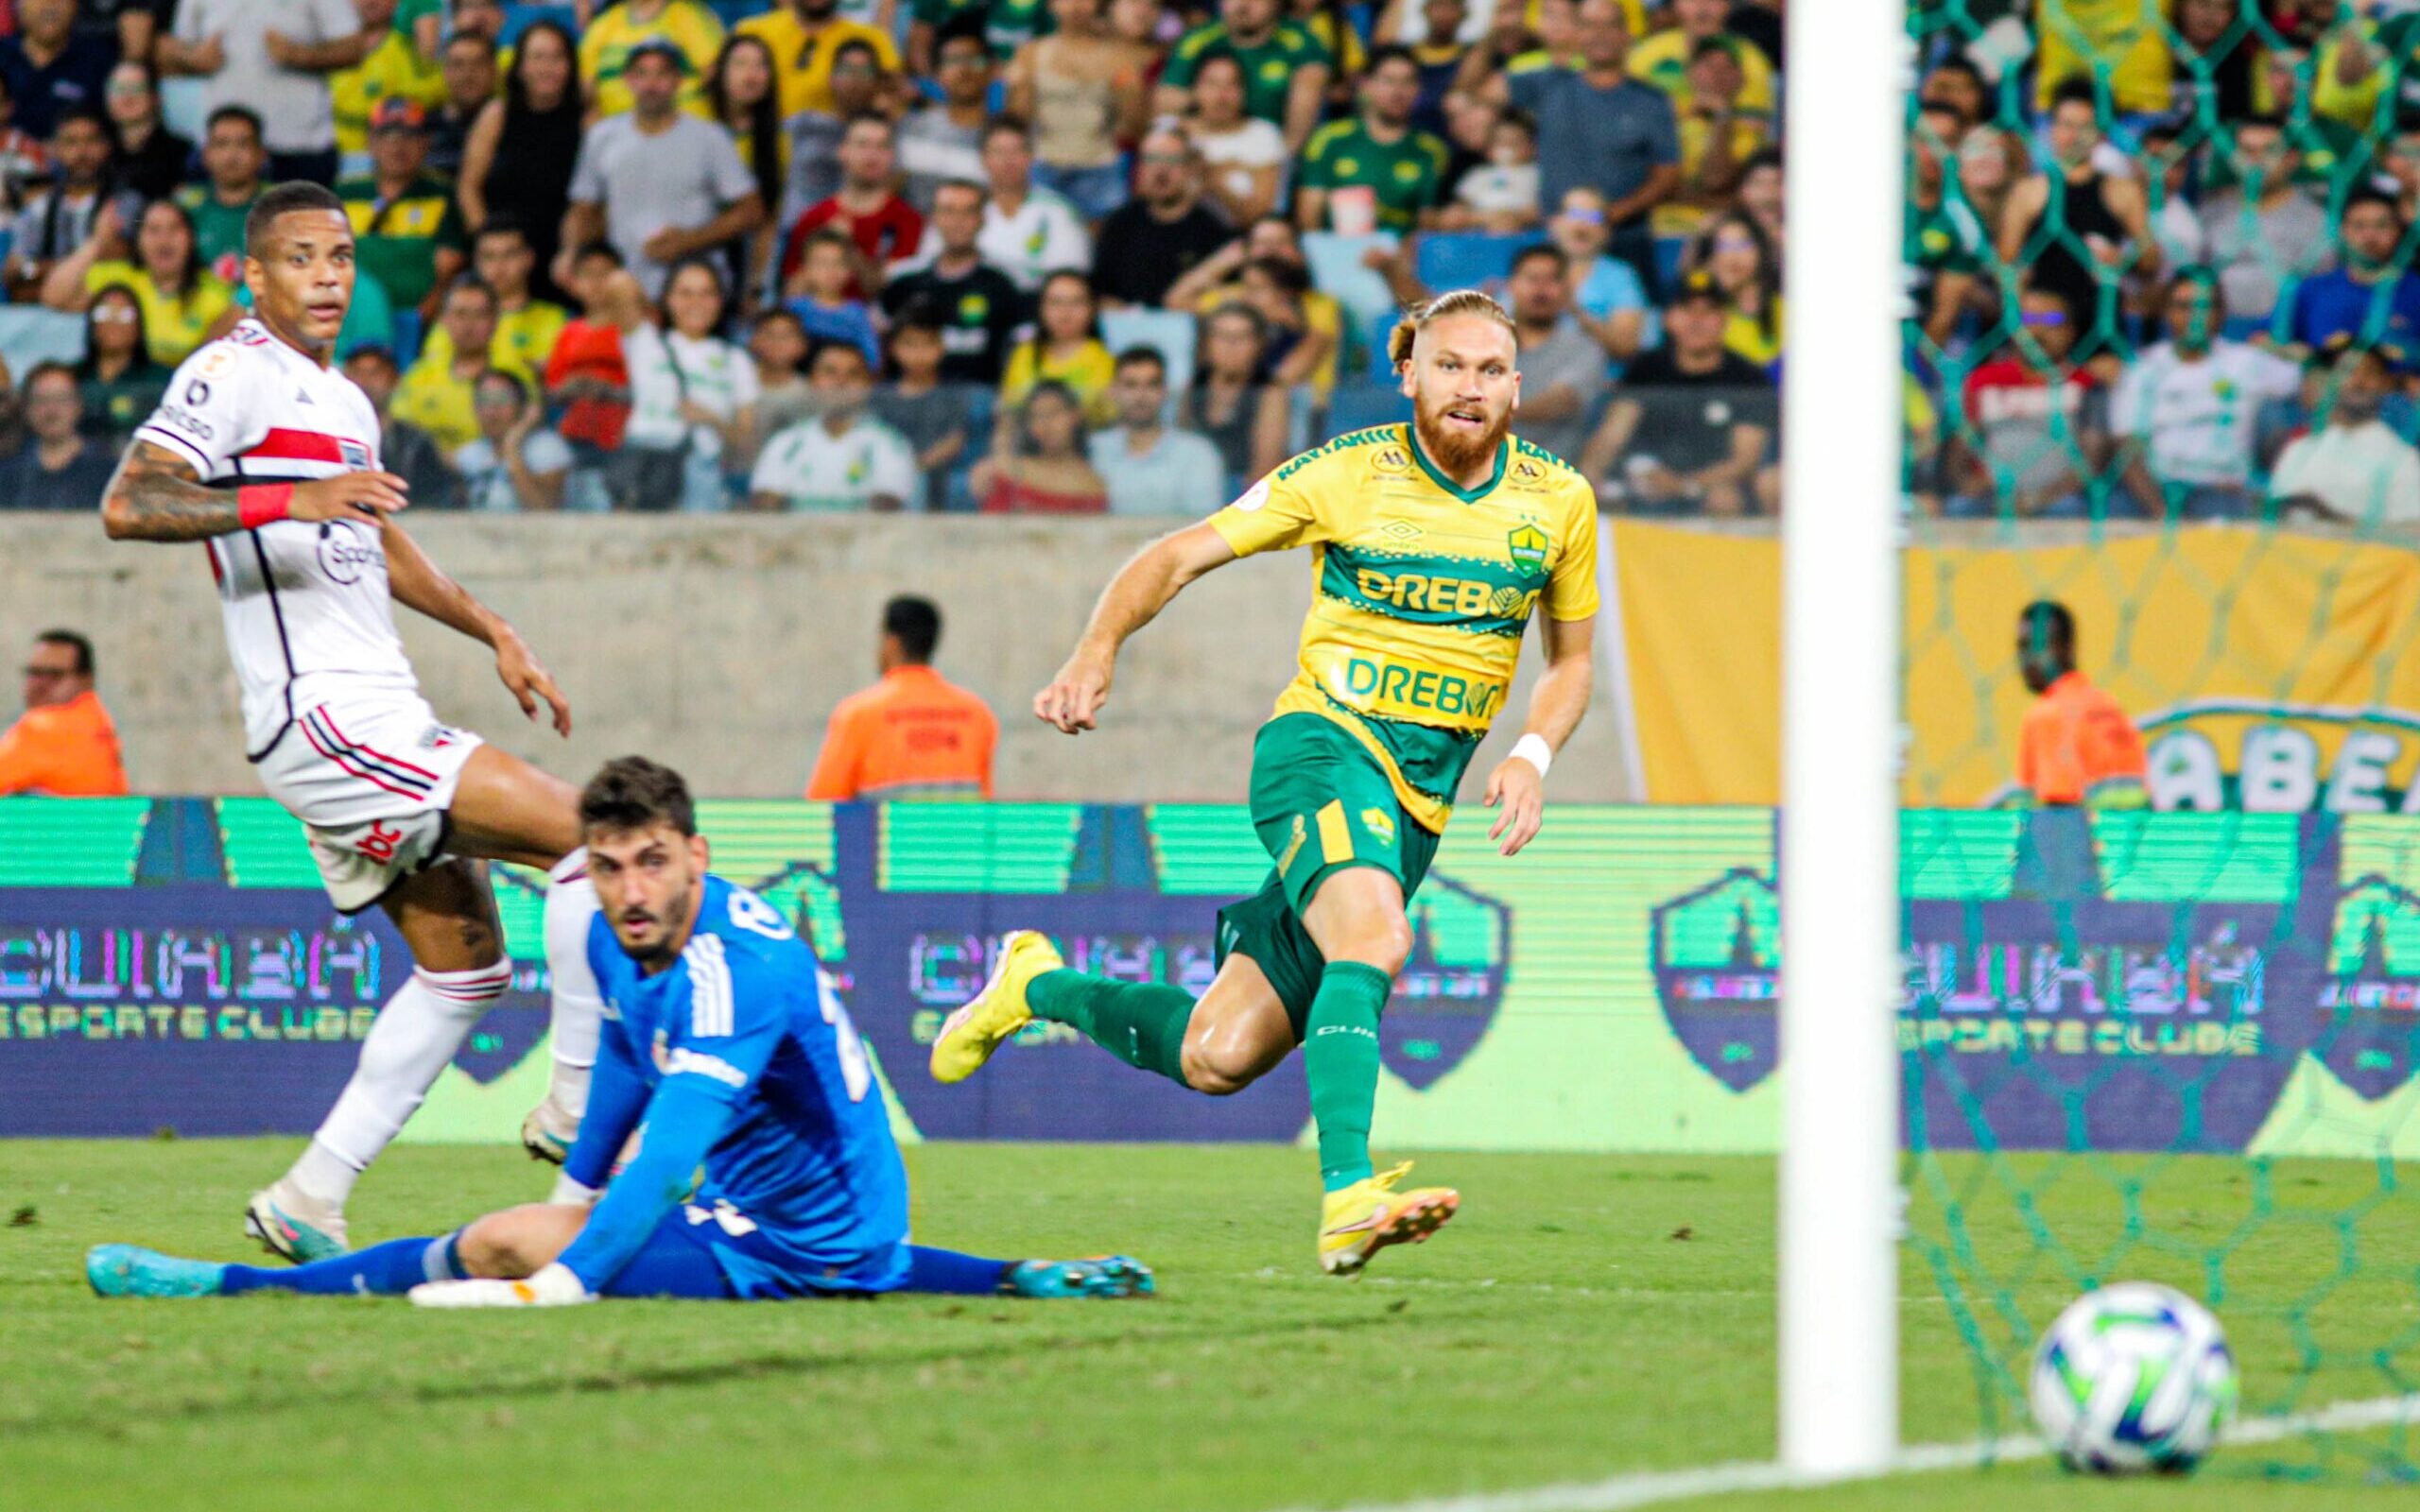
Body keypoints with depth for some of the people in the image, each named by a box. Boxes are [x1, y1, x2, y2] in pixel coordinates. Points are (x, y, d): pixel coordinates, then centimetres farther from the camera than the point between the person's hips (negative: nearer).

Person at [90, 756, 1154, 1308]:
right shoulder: (615, 938, -1)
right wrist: (576, 1191, 31)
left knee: (499, 1244, -18)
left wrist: (563, 1280, -46)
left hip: (799, 1243, -10)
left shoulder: (738, 969, -30)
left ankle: (230, 1285, -6)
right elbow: (626, 1066, 21)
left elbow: (670, 1152, -39)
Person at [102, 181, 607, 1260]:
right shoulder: (233, 375, -9)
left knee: (466, 960, 10)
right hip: (320, 717, -10)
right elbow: (128, 504, -23)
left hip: (377, 716, 10)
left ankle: (310, 1203, 10)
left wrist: (492, 633, 33)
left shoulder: (344, 402, 20)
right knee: (581, 832, -15)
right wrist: (294, 500, -31)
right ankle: (579, 1106, -7)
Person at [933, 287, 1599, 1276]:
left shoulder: (1558, 502, 4)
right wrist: (1096, 653, -18)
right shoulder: (1347, 474, -5)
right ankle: (1346, 1197, -44)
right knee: (1374, 937, -37)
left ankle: (1040, 987, 27)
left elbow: (1571, 655, 18)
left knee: (1216, 1059, -1)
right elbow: (1178, 556, -1)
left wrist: (1532, 757, -2)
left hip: (1420, 804, 4)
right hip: (1324, 743, -4)